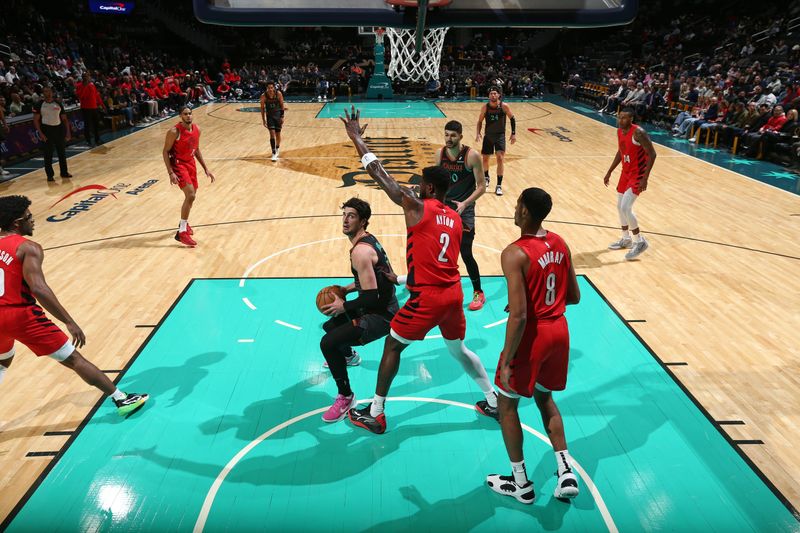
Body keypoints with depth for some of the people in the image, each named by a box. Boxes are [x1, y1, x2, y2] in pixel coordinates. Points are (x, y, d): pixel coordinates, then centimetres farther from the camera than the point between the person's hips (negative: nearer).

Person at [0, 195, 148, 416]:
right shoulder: (28, 248, -11)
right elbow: (39, 288, -24)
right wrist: (70, 322, -25)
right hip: (21, 315, -7)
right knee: (73, 359, 0)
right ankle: (122, 400, 4)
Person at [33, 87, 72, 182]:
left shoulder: (58, 104, 6)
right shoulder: (39, 105, -4)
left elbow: (64, 119, 9)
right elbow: (36, 120, -4)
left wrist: (68, 131, 1)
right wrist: (40, 133, -13)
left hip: (58, 128, 3)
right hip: (47, 129, -3)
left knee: (62, 152, 9)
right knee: (48, 154, 1)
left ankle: (64, 172, 21)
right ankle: (50, 175, 7)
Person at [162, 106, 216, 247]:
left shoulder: (197, 129, 1)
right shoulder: (174, 132, -19)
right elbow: (165, 152, -14)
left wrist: (205, 168, 11)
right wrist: (171, 173, -22)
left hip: (190, 163, 8)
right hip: (178, 164, -7)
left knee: (191, 195, 18)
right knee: (190, 195, -21)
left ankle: (183, 223, 43)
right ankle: (182, 232, -15)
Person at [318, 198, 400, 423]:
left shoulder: (361, 251, -25)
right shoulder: (368, 238, 7)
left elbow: (370, 297, -28)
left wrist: (343, 306, -14)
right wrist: (347, 289, 11)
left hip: (381, 315, -10)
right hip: (383, 306, 11)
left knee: (328, 344, -21)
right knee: (330, 324, 29)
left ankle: (345, 397, -4)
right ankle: (349, 356, 58)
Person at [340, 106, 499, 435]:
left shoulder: (417, 207, -10)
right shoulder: (455, 218, 11)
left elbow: (380, 174, -8)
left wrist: (355, 136, 1)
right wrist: (406, 278, 28)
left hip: (428, 296, -7)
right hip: (453, 292, 7)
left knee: (392, 346, 11)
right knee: (458, 348, 26)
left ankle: (374, 415, 20)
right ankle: (494, 403, 36)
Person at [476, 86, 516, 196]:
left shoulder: (504, 106, -10)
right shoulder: (485, 107, -6)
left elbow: (512, 119, 1)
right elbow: (480, 121, 5)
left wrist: (513, 134, -3)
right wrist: (478, 133, -9)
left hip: (500, 135, -2)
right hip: (488, 135, 2)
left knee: (500, 159, -15)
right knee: (485, 159, 12)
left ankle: (499, 186, -8)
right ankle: (486, 178, 42)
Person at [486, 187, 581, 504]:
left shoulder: (515, 253, -22)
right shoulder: (560, 244, 1)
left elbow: (518, 316, -26)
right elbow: (574, 297, 8)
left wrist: (506, 362, -18)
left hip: (532, 336, -7)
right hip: (559, 331, 7)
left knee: (507, 404, 14)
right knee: (544, 397, 27)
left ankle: (521, 484, 26)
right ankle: (566, 473, 25)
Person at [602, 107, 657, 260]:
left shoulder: (638, 133, -24)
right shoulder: (619, 131, 2)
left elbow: (652, 154, -22)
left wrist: (645, 178, -27)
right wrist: (609, 172, 17)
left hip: (638, 174, -9)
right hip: (626, 172, 9)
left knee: (625, 208, -15)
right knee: (620, 206, 14)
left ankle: (640, 242, 0)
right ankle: (626, 239, 31)